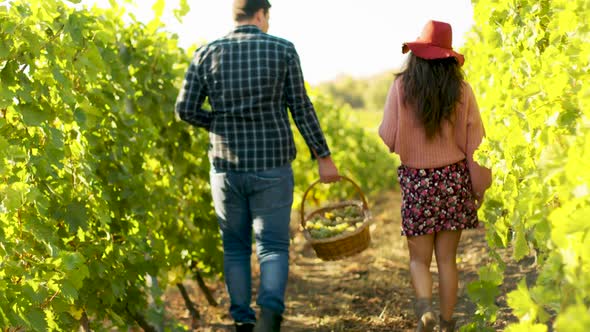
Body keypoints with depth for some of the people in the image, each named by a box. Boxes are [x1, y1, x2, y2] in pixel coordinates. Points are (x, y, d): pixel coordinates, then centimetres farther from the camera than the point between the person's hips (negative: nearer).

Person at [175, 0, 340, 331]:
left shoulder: (207, 54, 2)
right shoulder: (283, 50, -2)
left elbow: (186, 109, 0)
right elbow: (301, 108, -3)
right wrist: (323, 156, 3)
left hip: (226, 167, 2)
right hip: (272, 166, -2)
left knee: (236, 247, 15)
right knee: (273, 245, 4)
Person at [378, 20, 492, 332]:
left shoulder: (402, 86, -6)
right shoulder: (461, 90, -2)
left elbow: (389, 138, -6)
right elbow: (475, 142, -1)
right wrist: (479, 188, 6)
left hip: (416, 181, -1)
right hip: (454, 179, 2)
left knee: (419, 259, 9)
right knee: (447, 258, 12)